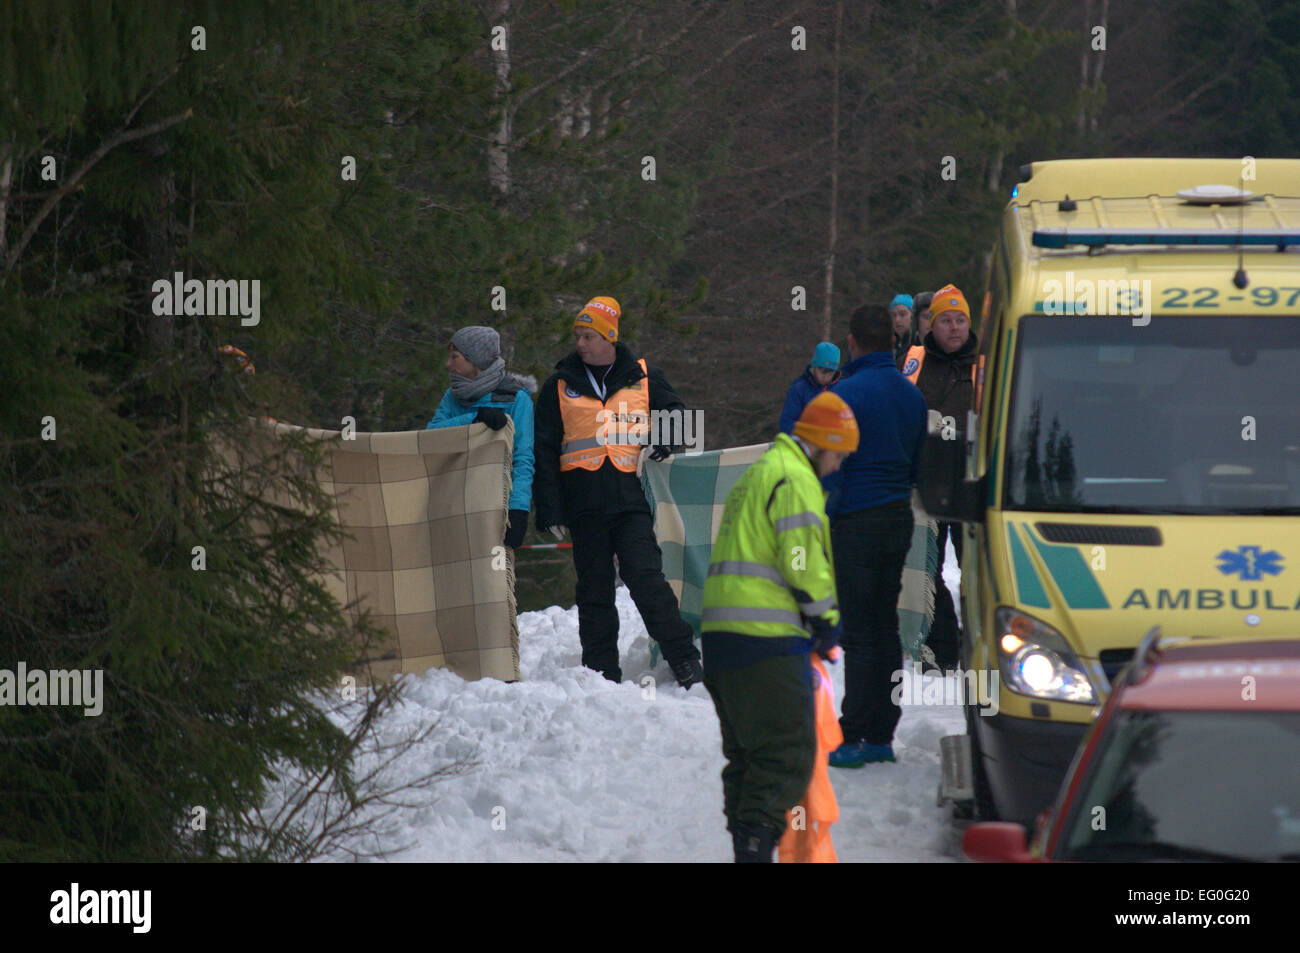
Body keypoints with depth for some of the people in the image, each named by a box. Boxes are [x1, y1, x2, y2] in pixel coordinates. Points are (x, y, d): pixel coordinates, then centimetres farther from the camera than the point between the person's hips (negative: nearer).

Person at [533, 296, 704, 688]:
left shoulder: (642, 377, 9)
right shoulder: (560, 387, 11)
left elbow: (676, 414, 20)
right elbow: (545, 453, 10)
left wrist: (662, 441, -4)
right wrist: (551, 510, 2)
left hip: (632, 499, -2)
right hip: (584, 505, 2)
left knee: (646, 578, -14)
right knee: (594, 589, 5)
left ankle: (684, 661, -11)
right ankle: (602, 674, 10)